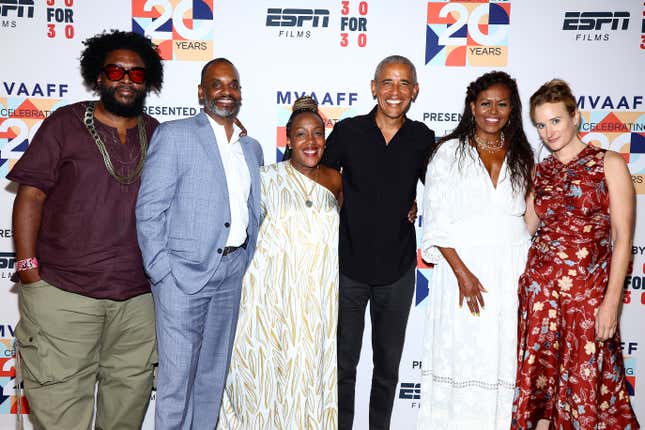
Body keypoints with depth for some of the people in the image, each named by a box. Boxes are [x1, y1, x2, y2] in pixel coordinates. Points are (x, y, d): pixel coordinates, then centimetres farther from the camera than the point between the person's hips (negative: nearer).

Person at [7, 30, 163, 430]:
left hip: (138, 297, 3)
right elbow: (30, 195, -2)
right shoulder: (65, 124, 1)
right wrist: (28, 269, -7)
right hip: (63, 295, -3)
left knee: (130, 396, 14)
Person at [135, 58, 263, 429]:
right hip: (184, 272, -5)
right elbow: (149, 209, -8)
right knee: (176, 377, 2)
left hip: (233, 274, 5)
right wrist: (162, 272, -12)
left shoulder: (252, 148, 14)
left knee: (214, 375, 15)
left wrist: (247, 265, 9)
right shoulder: (174, 135, -3)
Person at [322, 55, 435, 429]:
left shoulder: (423, 139, -1)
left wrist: (419, 207, -4)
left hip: (398, 270, 2)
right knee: (343, 363, 11)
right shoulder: (347, 132, -6)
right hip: (349, 265, -1)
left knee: (388, 366, 16)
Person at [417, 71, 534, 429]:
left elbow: (527, 216, 14)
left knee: (501, 356, 7)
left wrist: (528, 271, 3)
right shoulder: (449, 152, -1)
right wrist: (462, 272, -14)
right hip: (463, 264, -3)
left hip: (511, 271, 3)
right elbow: (436, 221, -6)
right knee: (461, 356, 4)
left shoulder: (521, 156, 11)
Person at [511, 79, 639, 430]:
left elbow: (622, 238, -7)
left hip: (589, 289, -3)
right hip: (540, 286, 4)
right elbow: (527, 229, 10)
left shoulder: (609, 164, -2)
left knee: (586, 379, 6)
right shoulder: (539, 171, 10)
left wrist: (612, 300, -11)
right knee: (539, 374, 10)